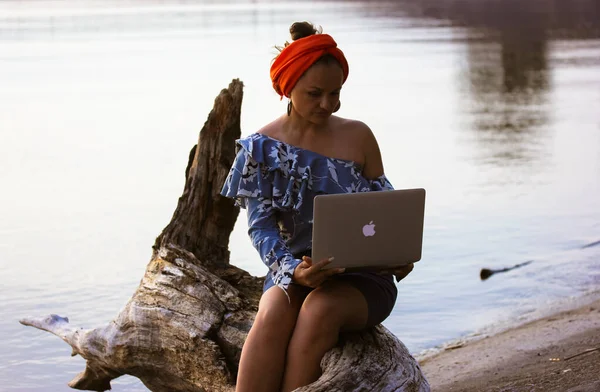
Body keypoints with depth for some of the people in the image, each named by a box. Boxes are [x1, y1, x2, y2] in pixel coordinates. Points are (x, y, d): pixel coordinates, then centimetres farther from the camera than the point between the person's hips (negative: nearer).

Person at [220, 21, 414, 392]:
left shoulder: (358, 137, 3)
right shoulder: (263, 147, 2)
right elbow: (262, 224, -5)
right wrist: (294, 270, -25)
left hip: (361, 273, 0)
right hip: (293, 268, 0)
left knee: (318, 310, -34)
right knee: (273, 314, -34)